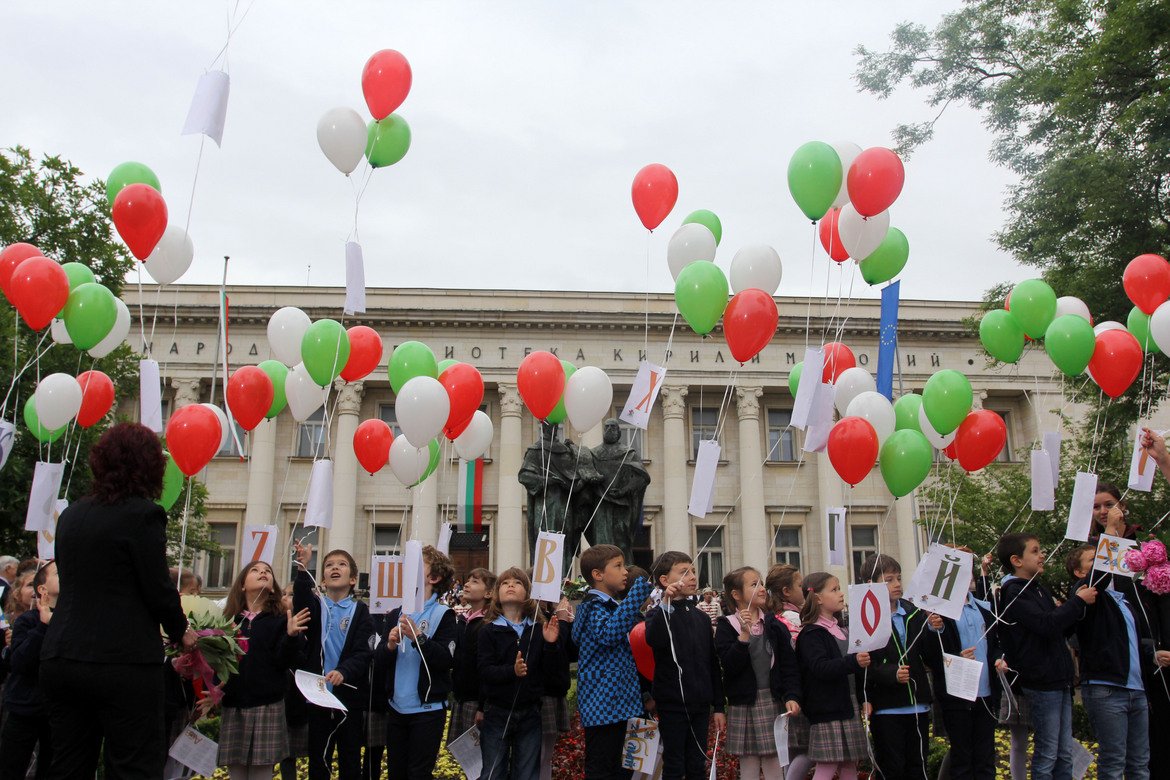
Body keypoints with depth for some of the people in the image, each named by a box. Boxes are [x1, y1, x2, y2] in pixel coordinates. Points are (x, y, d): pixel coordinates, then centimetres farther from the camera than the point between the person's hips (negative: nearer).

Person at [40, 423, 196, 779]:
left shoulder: (71, 515, 11)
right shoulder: (143, 514, -10)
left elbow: (74, 582, 18)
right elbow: (158, 589, -10)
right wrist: (181, 633, 8)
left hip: (60, 657, 7)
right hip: (123, 662, -7)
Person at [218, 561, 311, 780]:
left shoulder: (281, 619, 3)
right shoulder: (229, 619, 9)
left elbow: (282, 662, -7)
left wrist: (292, 635, -23)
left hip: (267, 706, -2)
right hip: (232, 706, 2)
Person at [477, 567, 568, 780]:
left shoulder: (538, 630, 3)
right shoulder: (489, 631, -1)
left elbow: (552, 675, 0)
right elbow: (486, 670, -13)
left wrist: (551, 644, -15)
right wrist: (512, 671, -30)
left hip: (530, 713, 2)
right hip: (497, 713, -2)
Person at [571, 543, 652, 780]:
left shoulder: (610, 606, 17)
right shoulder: (593, 607, -14)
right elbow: (608, 632, -36)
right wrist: (640, 590, -36)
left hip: (617, 703, 10)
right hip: (603, 705, -10)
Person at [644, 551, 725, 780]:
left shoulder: (702, 618, 11)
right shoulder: (659, 614, -6)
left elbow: (713, 665, 13)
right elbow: (654, 640, -30)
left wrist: (718, 707, 11)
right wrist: (666, 604, -37)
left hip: (700, 705, 5)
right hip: (672, 704, -5)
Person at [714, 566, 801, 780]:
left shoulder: (774, 625, 5)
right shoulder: (727, 626, -4)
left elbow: (789, 665, 2)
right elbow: (730, 666, -15)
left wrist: (792, 696, -9)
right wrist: (744, 635, -22)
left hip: (773, 703, 2)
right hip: (743, 705, -2)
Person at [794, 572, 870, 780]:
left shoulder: (841, 629, 16)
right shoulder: (811, 634, -12)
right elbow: (820, 668, -26)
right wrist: (854, 662, -36)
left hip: (849, 706, 8)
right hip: (827, 709, -8)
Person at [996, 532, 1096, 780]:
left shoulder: (1040, 590, 16)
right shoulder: (1014, 593, -13)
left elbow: (1064, 630, 17)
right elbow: (1047, 625, -24)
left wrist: (1077, 602, 2)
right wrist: (1078, 601, -13)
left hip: (1060, 679, 9)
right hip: (1041, 683, -9)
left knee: (1065, 754, 12)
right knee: (1047, 755, -1)